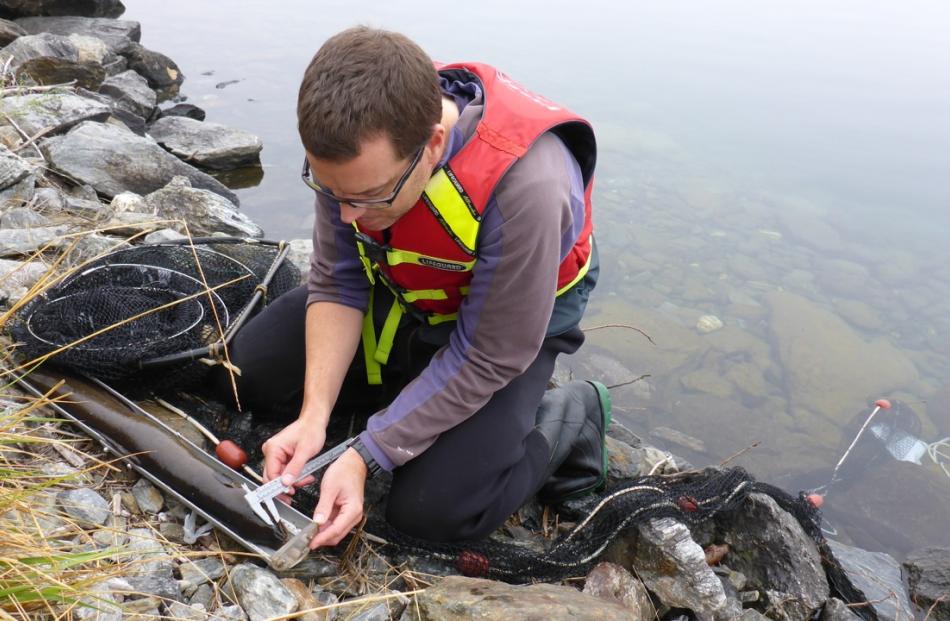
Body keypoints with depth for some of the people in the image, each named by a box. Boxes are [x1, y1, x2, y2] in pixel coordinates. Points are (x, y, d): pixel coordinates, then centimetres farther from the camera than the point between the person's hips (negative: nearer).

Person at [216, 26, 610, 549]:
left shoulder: (525, 187, -41)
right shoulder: (351, 144, -23)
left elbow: (485, 359, -28)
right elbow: (336, 281, -11)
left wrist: (364, 457, -27)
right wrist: (315, 414, -22)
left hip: (516, 318, -5)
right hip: (400, 294, 6)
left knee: (436, 511, -18)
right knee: (252, 369, 0)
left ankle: (567, 419, 6)